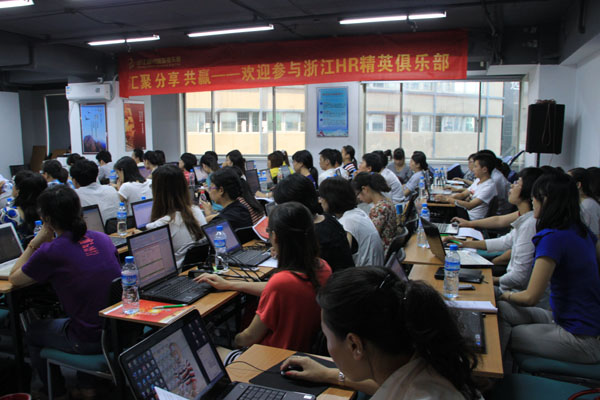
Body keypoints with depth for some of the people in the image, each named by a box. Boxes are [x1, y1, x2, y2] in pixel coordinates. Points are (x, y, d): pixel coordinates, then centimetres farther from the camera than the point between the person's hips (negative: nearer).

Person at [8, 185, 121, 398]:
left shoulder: (50, 252, -16)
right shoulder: (103, 238, 1)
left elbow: (14, 279, 2)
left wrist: (36, 242, 3)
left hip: (90, 340, -6)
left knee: (33, 332, 25)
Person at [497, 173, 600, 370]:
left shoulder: (553, 238, -23)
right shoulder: (582, 231, 3)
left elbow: (530, 297, -20)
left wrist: (506, 295, 2)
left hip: (583, 340, -8)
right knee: (502, 309, 2)